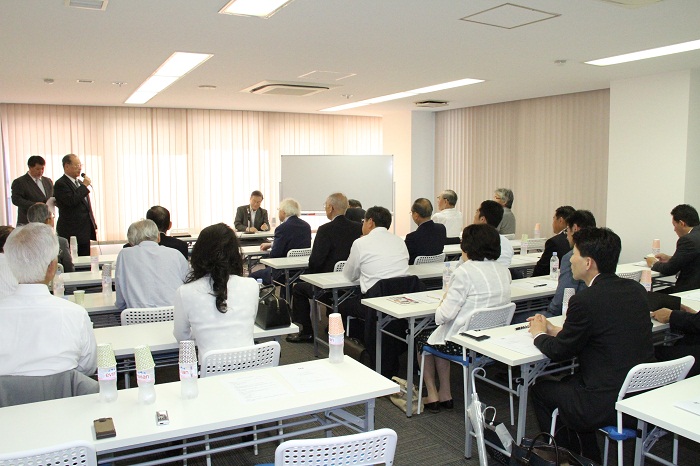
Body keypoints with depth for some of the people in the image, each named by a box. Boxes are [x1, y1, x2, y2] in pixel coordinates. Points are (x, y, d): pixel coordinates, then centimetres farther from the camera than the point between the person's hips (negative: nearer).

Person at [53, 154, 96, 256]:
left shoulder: (80, 183, 19)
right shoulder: (60, 184, -8)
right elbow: (71, 201, -24)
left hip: (86, 232, 8)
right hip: (72, 233, -8)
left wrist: (94, 227, 20)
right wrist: (84, 186, -14)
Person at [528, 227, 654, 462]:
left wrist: (539, 334, 12)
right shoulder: (637, 290, 2)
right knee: (569, 381, 27)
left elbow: (559, 351, -8)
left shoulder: (585, 300, -21)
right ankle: (587, 456, 37)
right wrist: (555, 330, 16)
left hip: (608, 405, -8)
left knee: (541, 388, 14)